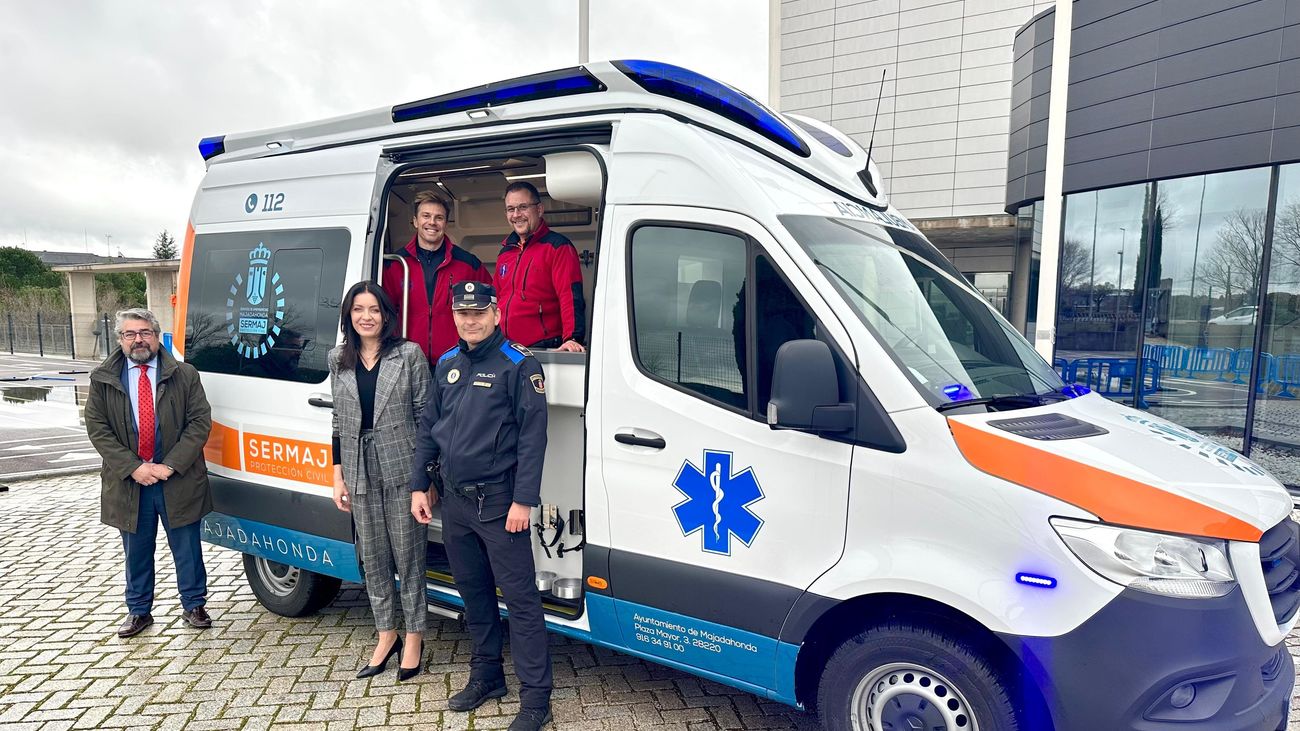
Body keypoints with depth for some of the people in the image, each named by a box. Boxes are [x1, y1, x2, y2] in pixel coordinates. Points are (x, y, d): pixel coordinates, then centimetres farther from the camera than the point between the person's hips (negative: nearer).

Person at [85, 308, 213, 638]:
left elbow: (200, 422, -5)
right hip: (128, 481, 1)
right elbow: (97, 428, 0)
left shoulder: (184, 375, -1)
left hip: (178, 481, -1)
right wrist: (133, 467, -12)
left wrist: (170, 465, -14)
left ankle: (193, 605, 24)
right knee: (136, 550, 14)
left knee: (187, 547, 8)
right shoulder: (102, 379, 4)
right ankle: (138, 610, 30)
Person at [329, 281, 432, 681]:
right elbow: (339, 421, 12)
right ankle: (386, 635, 28)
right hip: (360, 472, 4)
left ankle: (414, 637, 19)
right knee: (373, 557, 13)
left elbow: (425, 416, -4)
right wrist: (338, 476, 8)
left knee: (408, 555, 3)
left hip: (402, 470, -4)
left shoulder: (409, 354, -4)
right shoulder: (339, 360, 9)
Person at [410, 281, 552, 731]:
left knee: (520, 598, -2)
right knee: (473, 592, 18)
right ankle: (486, 677, 35)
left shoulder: (518, 365, -10)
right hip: (454, 501, 7)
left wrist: (523, 500, -18)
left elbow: (533, 436, -14)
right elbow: (428, 428, 15)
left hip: (499, 502, -7)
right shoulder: (447, 365, 11)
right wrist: (418, 486, 10)